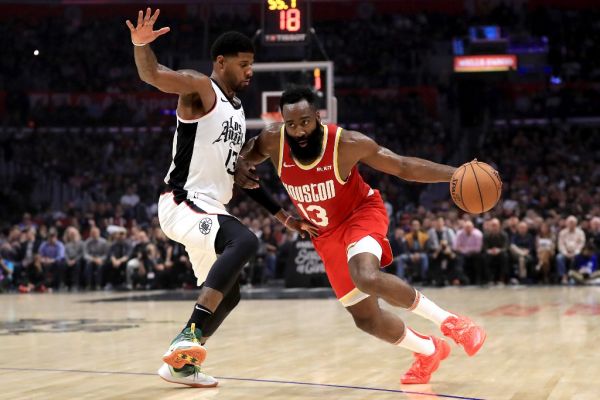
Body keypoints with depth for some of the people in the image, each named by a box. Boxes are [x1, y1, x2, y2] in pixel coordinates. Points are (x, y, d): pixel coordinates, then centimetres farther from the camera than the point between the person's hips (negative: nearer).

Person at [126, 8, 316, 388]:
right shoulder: (200, 88, -7)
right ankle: (189, 334, -37)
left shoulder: (238, 111, 18)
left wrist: (285, 217, 22)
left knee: (228, 295, 14)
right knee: (245, 241, -34)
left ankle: (180, 362, 26)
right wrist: (141, 44, -48)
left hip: (211, 209, 10)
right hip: (183, 203, -10)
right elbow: (152, 75, -26)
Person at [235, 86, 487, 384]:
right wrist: (240, 165, -19)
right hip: (326, 233, 5)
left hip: (361, 213, -5)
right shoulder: (273, 141, -20)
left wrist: (456, 174, -29)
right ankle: (428, 352, 32)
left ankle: (447, 321, -18)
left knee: (367, 278, -37)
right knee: (366, 318, 6)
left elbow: (404, 166, -18)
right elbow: (249, 151, 5)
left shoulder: (347, 144, -27)